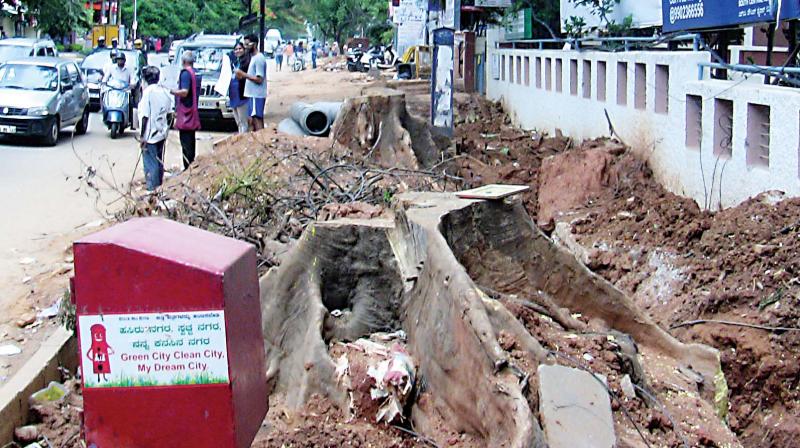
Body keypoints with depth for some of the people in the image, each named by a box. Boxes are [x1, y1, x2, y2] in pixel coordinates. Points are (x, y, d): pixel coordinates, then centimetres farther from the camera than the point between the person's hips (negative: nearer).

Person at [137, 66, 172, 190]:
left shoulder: (148, 91, -15)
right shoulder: (165, 91, 4)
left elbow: (145, 116, -15)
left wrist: (142, 136, -11)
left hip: (150, 134, -7)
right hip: (162, 133, 7)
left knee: (150, 164, -3)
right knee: (159, 162, 16)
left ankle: (152, 190, -3)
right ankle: (159, 187, 24)